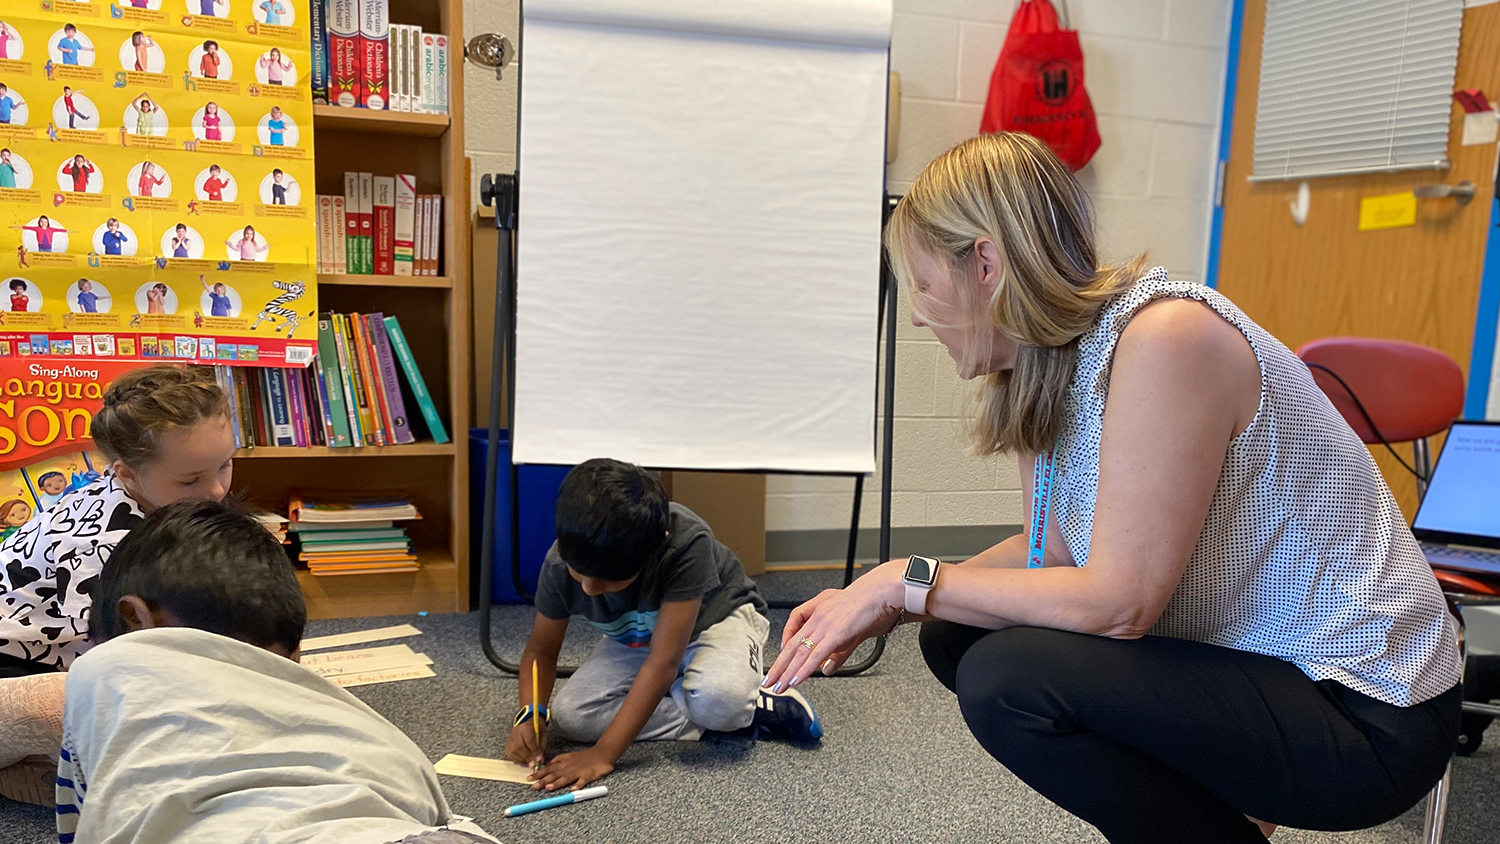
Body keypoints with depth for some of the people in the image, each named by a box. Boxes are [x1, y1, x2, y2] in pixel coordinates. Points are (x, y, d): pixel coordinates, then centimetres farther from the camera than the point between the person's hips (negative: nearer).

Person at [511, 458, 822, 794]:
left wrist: (603, 754, -41)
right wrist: (530, 714, -28)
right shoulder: (560, 564, -25)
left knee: (718, 697, -40)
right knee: (568, 714, -21)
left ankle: (750, 706, -3)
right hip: (632, 640, 6)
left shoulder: (687, 545, -39)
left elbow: (663, 662, -39)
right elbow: (542, 650, -8)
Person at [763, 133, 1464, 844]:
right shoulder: (1047, 368, 1)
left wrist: (911, 580, -18)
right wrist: (884, 601, -2)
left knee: (1005, 678, -25)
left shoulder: (1167, 336, -26)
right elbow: (1051, 551, 6)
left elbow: (1116, 600, -26)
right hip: (1238, 659, 9)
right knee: (954, 636, 3)